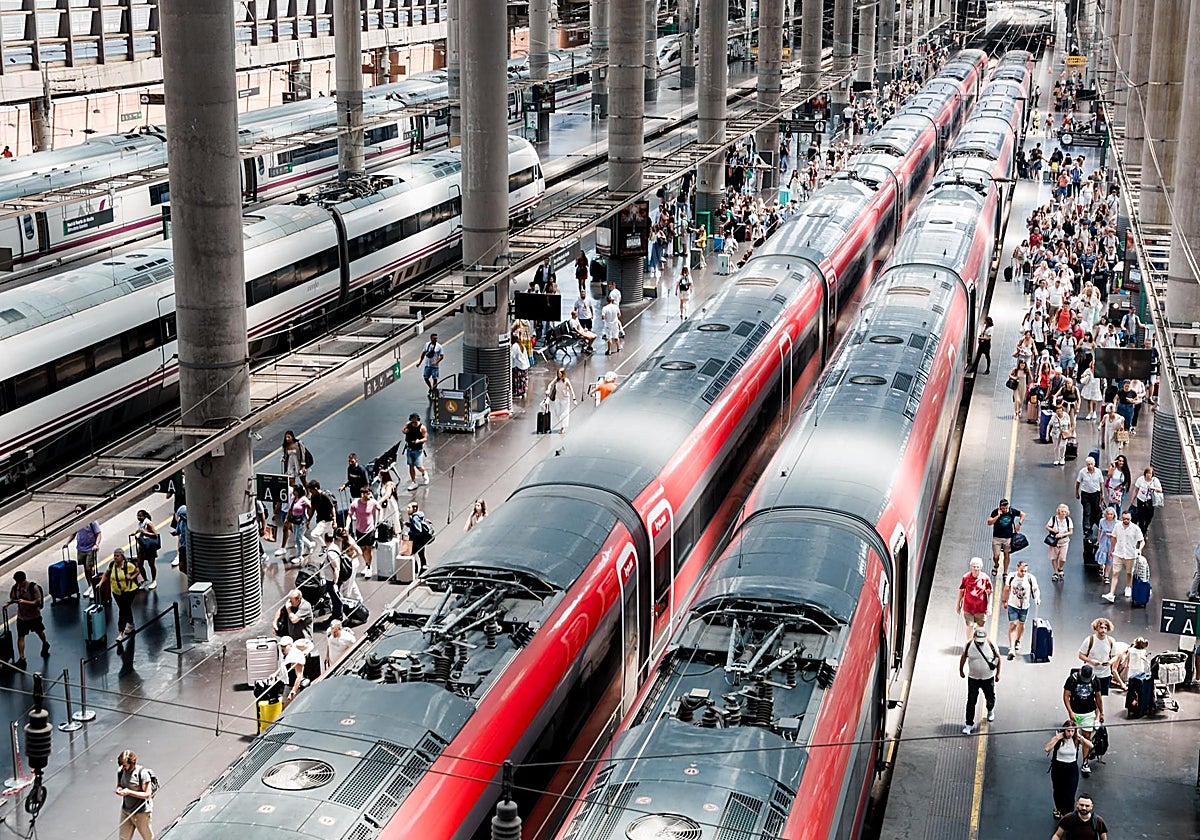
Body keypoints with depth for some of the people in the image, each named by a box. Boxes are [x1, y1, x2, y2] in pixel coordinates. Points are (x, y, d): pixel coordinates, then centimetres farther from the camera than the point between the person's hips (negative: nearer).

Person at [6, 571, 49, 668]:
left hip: (34, 615, -2)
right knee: (20, 636, -3)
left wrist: (24, 602, -39)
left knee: (39, 631, 23)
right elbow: (12, 598, 5)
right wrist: (9, 603, -18)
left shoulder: (33, 587, -25)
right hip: (21, 616, 2)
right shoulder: (15, 587, -12)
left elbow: (38, 602, -26)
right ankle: (21, 659, -2)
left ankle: (45, 645, 52)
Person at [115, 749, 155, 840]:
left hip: (141, 812, -6)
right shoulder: (121, 771, -3)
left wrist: (129, 792, -27)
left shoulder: (142, 773, -22)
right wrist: (119, 790, -12)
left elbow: (147, 794, -21)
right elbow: (119, 785, 13)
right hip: (125, 811, 6)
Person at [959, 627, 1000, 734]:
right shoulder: (969, 645, -14)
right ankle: (969, 724, 5)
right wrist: (961, 670, 14)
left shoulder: (990, 644, -15)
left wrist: (998, 673, 4)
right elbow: (963, 657, 3)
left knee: (990, 697, 18)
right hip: (973, 678, 0)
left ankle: (990, 710, 52)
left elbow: (998, 657, -1)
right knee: (971, 701, -3)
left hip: (988, 678, 0)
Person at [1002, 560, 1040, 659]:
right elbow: (1006, 589, 4)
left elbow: (1036, 589, -8)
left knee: (1021, 625, 18)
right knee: (1013, 625, -9)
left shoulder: (1031, 578, -14)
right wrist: (1004, 601, 11)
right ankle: (1012, 649, -11)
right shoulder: (1012, 576, -10)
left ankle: (1017, 641, 46)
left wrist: (1037, 597, -29)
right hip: (1013, 605, -1)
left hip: (1025, 606, 1)